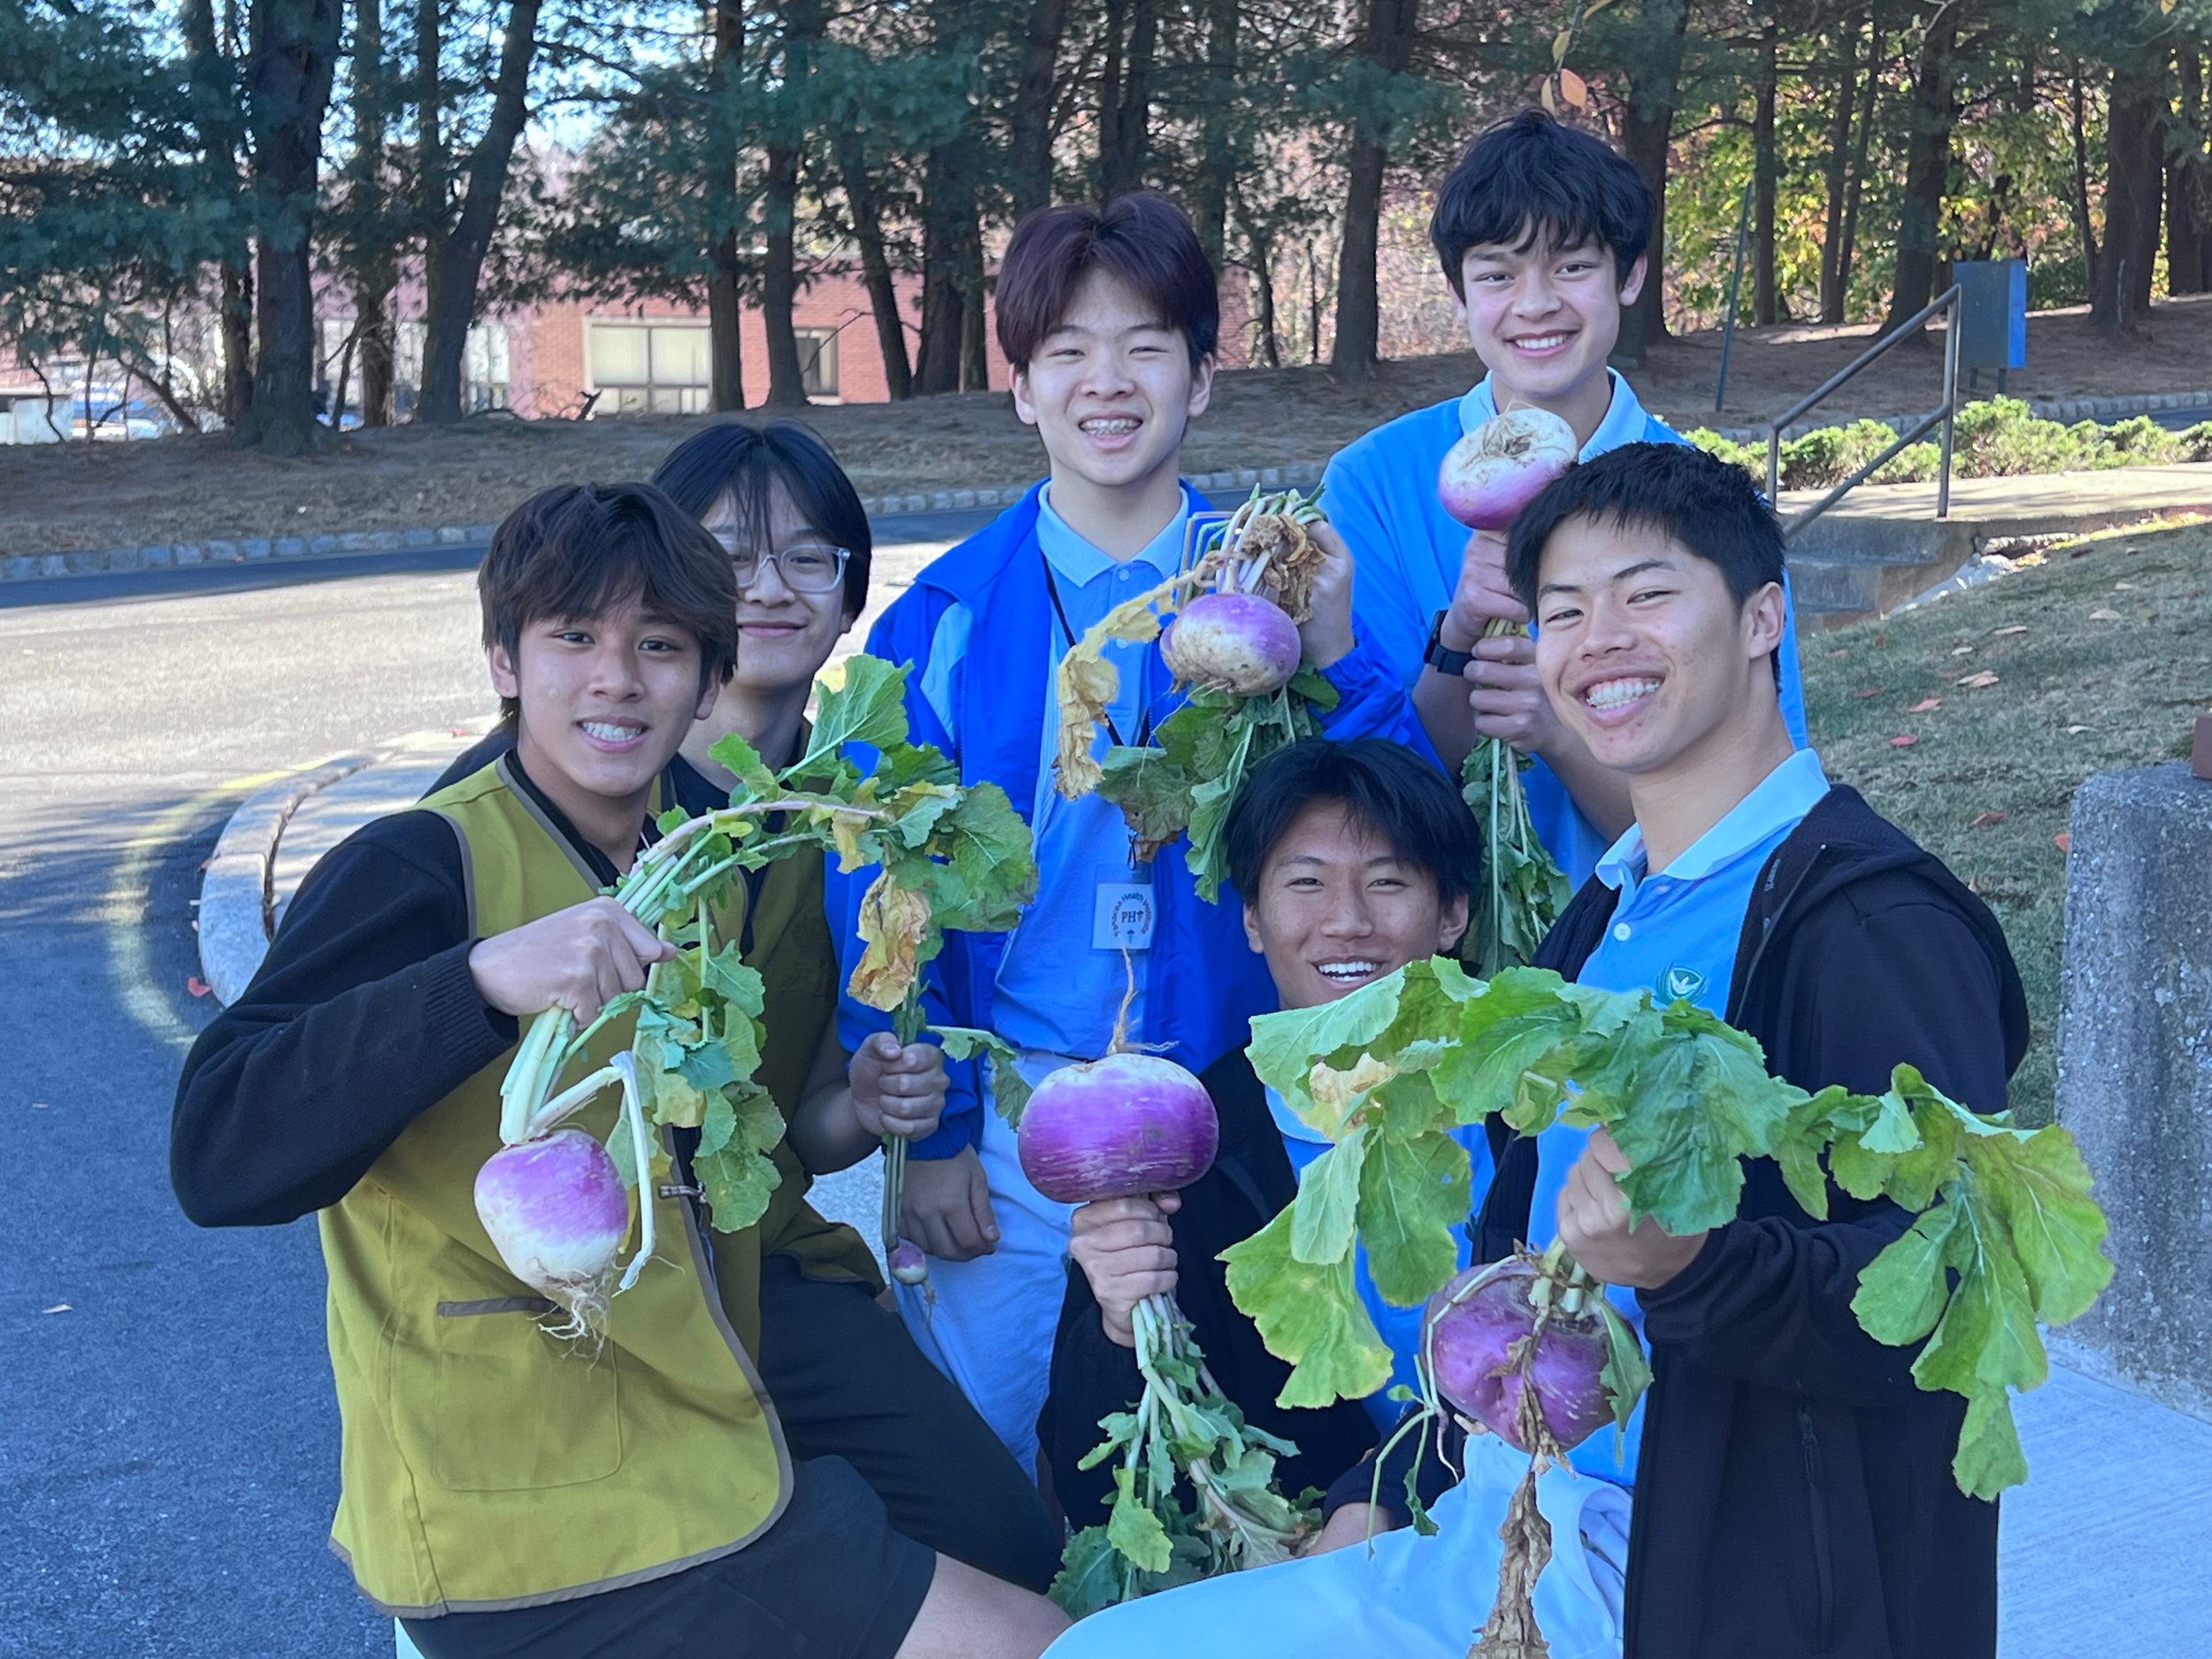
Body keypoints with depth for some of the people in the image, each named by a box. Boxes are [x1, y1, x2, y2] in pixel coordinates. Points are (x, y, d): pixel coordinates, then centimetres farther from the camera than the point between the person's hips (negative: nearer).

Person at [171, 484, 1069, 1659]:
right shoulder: (425, 865, -14)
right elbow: (217, 1160, -26)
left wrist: (839, 1114, 5)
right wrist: (484, 977, -37)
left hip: (692, 1459, 8)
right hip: (535, 1523, -8)